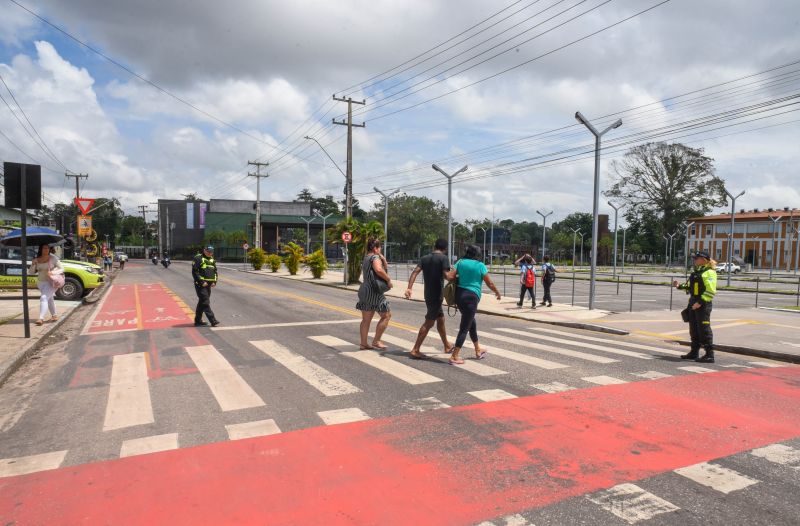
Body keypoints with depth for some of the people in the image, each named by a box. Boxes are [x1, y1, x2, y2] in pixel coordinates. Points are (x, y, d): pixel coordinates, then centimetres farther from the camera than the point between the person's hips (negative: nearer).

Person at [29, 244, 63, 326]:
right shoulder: (36, 259, 2)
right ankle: (54, 315, 33)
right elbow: (31, 272, 5)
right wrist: (33, 265, -13)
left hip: (51, 282, -6)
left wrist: (53, 272, -26)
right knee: (49, 299, 18)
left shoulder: (53, 258, -10)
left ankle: (41, 318, -28)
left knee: (44, 298, -21)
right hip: (41, 282, 6)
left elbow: (61, 269, -8)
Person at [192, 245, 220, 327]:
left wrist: (214, 281, 4)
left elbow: (215, 271, 19)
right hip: (200, 284, -8)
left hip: (208, 284, 8)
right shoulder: (198, 258, -7)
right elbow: (194, 272, -12)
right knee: (205, 302, -10)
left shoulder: (212, 259, 15)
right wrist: (202, 282, -17)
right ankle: (213, 321, -14)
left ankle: (198, 321, 21)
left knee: (202, 302, 13)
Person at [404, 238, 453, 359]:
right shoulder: (443, 258, -7)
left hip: (428, 294, 7)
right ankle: (415, 350, -7)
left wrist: (409, 288, -9)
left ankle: (447, 346, 33)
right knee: (429, 322, -4)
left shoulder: (424, 258, 9)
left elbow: (415, 272, -3)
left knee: (441, 319, 20)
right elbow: (446, 275, -19)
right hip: (437, 294, -7)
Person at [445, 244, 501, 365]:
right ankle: (454, 357, -3)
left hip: (459, 294, 6)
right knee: (464, 327, -1)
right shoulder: (480, 265, -4)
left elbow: (449, 276, -3)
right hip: (471, 296, -6)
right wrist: (497, 293, 19)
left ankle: (478, 350, 35)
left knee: (471, 322, 22)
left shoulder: (460, 262, 5)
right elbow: (490, 284, 1)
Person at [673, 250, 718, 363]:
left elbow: (711, 291, -20)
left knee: (704, 329, -6)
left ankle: (709, 354, -1)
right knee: (693, 329, 14)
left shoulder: (709, 272, -11)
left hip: (703, 304, -9)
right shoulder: (696, 271, 17)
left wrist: (700, 302, -24)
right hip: (693, 303, 9)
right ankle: (694, 352, 23)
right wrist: (679, 286, 11)